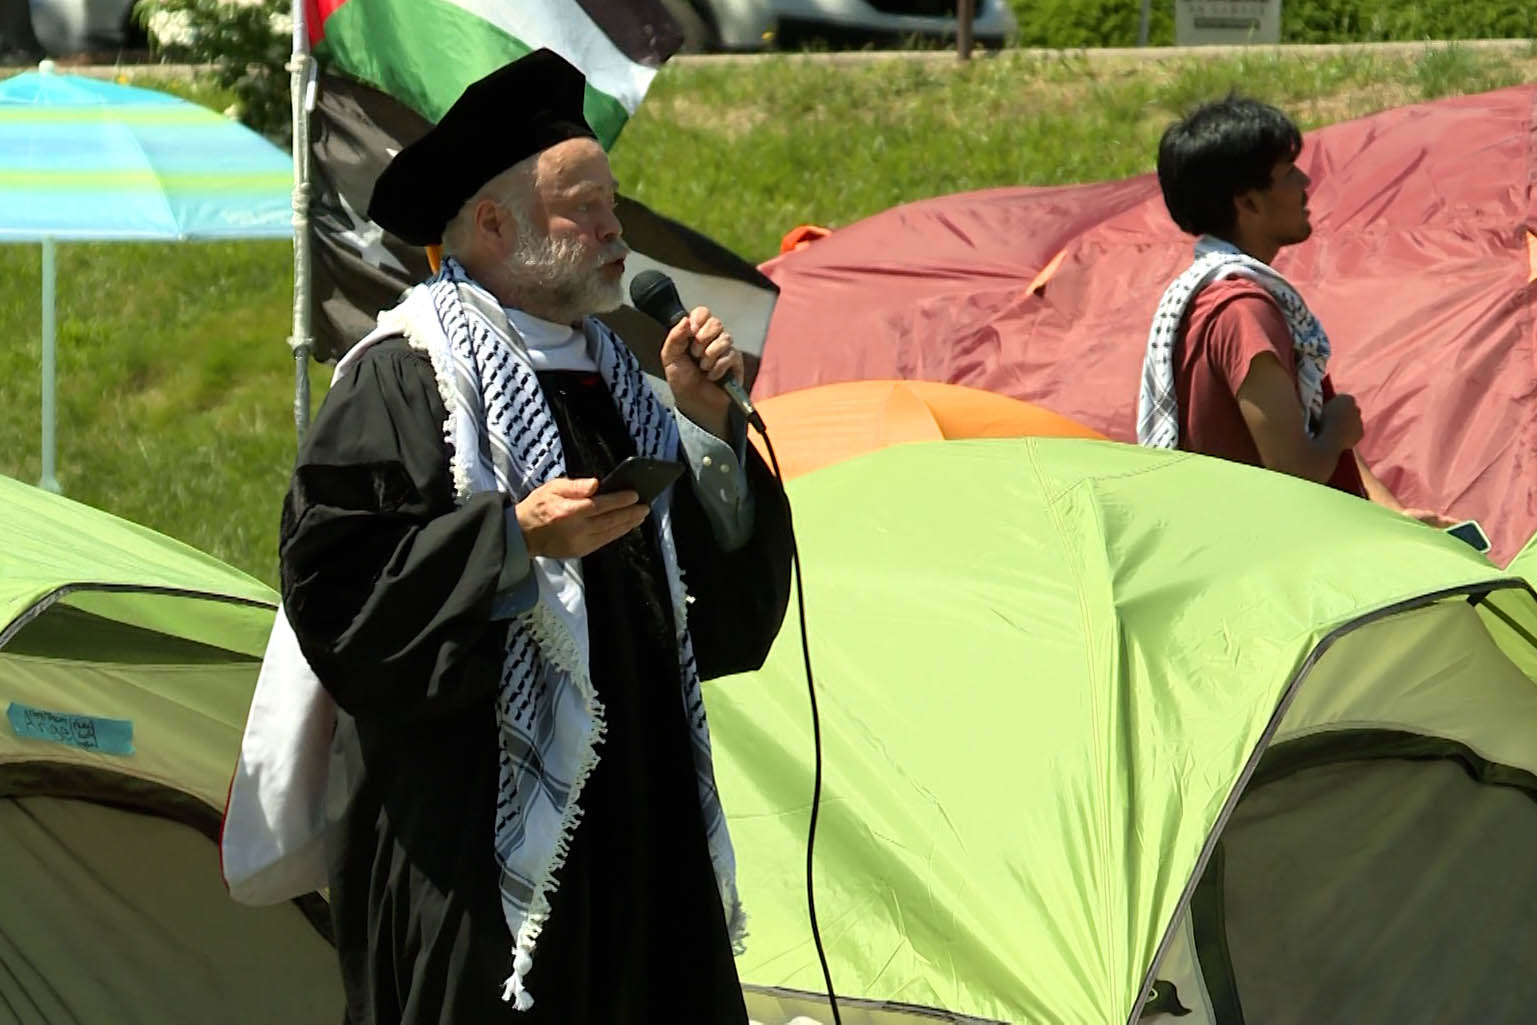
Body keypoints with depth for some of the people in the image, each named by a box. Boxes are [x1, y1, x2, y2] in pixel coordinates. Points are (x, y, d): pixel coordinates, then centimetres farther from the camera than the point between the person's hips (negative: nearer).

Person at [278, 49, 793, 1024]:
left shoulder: (607, 372, 17)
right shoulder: (403, 378, -7)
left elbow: (724, 591, 17)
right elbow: (330, 577, -14)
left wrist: (704, 422, 3)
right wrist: (514, 539, -21)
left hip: (637, 819, 8)